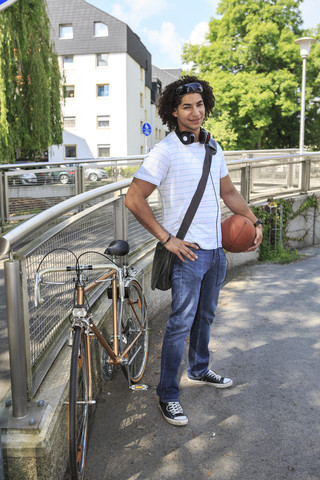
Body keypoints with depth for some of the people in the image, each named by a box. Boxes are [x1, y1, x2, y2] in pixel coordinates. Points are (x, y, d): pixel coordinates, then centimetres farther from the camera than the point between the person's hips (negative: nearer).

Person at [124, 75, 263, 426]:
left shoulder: (212, 149, 11)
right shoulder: (165, 151, -12)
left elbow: (228, 191, 21)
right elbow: (134, 199, -15)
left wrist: (254, 221, 9)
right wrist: (166, 238, -17)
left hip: (216, 250, 7)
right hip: (187, 252, -7)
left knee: (206, 316, 20)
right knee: (181, 323, -1)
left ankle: (199, 370, 41)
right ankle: (167, 395, 14)